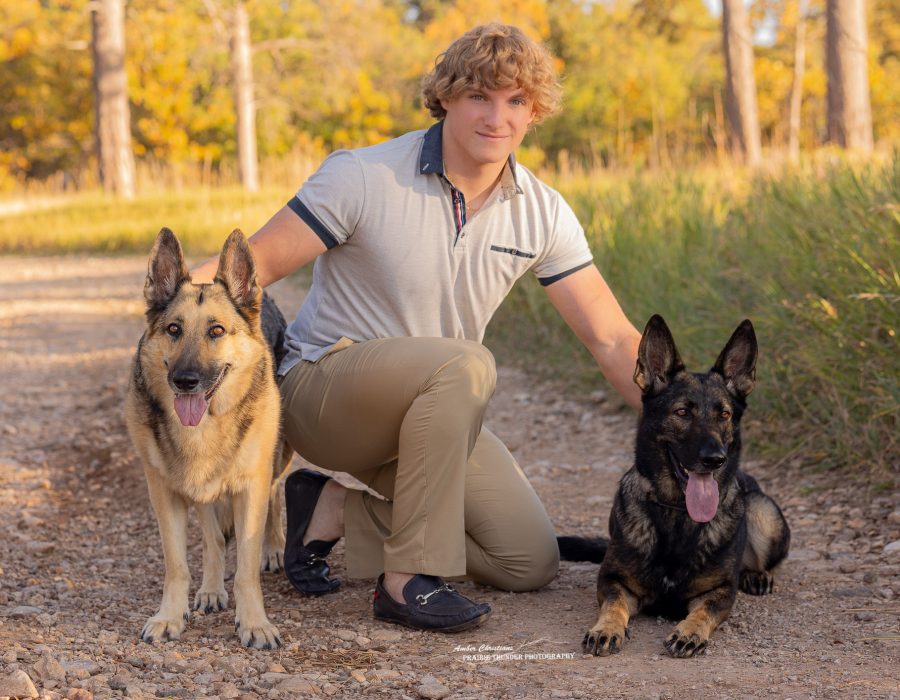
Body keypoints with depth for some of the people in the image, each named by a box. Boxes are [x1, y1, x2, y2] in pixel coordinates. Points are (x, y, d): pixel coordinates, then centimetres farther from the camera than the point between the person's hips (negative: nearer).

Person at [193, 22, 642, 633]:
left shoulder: (541, 213, -4)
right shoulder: (364, 179, -17)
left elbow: (614, 338, -3)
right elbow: (256, 262, -16)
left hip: (429, 410, 6)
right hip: (324, 385, -6)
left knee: (533, 564, 0)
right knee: (465, 365, -36)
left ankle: (336, 510, 7)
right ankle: (409, 580, -26)